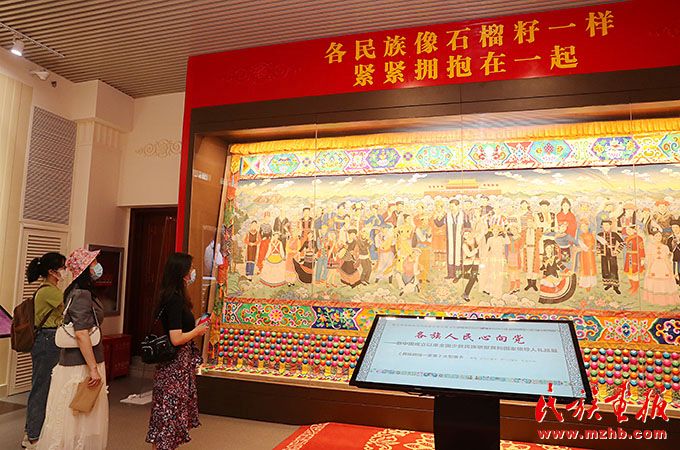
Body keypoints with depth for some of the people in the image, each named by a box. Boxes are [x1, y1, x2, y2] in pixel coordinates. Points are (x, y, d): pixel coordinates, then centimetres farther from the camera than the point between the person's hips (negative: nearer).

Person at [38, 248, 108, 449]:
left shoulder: (76, 292, 11)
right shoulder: (82, 295, -19)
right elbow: (81, 334, -25)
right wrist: (94, 369, -24)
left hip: (77, 362, 9)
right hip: (81, 365, -9)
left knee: (83, 416, 18)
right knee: (80, 417, 2)